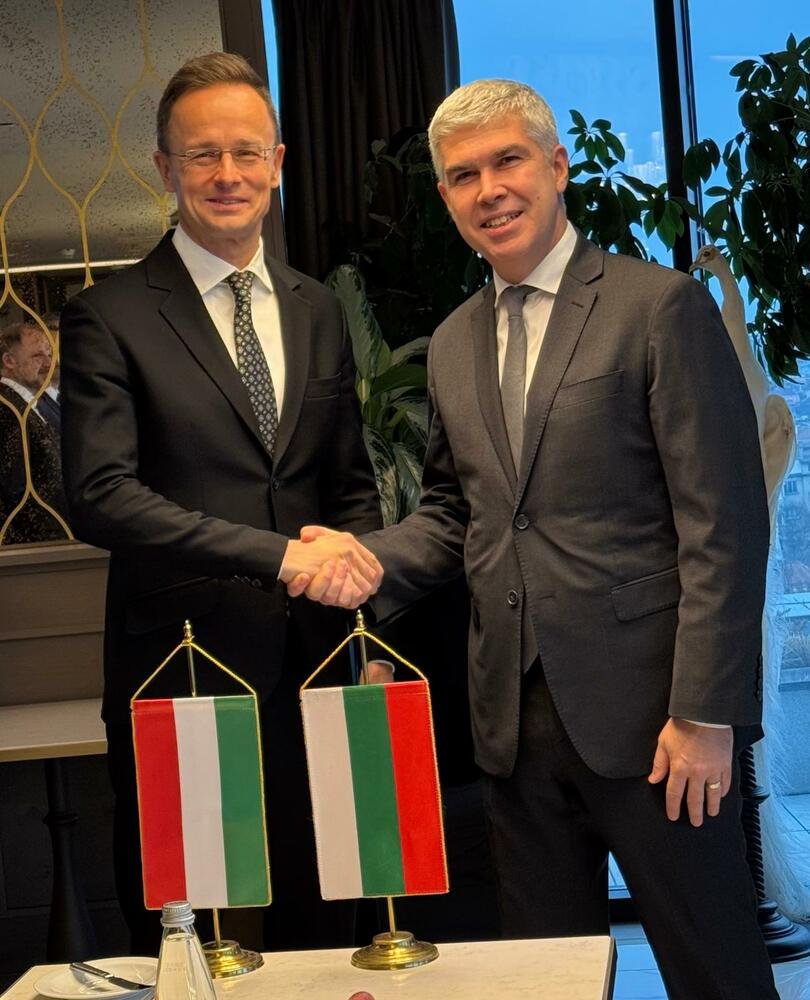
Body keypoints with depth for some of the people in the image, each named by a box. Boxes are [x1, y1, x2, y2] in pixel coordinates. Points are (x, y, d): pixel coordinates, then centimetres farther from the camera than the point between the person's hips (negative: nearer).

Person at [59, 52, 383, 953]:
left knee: (319, 932, 14)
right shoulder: (109, 317, -5)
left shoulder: (316, 312, 12)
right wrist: (277, 555, -23)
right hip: (181, 685, -4)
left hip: (311, 674, 5)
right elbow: (100, 495, -17)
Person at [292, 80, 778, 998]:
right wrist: (368, 560, -1)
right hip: (516, 718, 6)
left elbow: (722, 525, -11)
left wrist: (705, 712, -15)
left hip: (643, 707, -5)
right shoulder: (453, 345, 14)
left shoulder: (661, 308, -7)